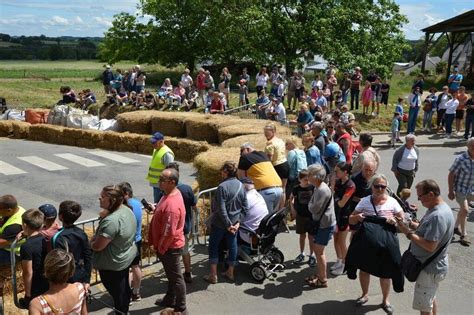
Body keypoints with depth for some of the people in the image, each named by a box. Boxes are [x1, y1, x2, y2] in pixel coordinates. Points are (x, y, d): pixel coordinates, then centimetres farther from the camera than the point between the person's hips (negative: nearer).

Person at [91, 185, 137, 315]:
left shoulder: (111, 221, -33)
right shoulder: (127, 210, -4)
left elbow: (97, 246, -26)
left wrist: (91, 242, -4)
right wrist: (96, 237, 4)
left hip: (113, 264, -9)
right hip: (126, 257, 9)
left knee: (117, 292, 11)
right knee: (124, 288, 26)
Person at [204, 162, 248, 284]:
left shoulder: (222, 186, -22)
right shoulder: (241, 186, -2)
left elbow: (221, 209, -24)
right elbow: (245, 207, 1)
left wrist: (228, 224, -17)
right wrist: (238, 221, -1)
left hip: (220, 223, -6)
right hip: (234, 222, 6)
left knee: (213, 246, 9)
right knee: (232, 245, 16)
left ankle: (213, 275, 12)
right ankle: (230, 272, 28)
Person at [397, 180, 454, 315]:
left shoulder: (438, 216, -29)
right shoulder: (436, 209, 3)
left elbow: (430, 246, -30)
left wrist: (408, 233, -22)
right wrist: (415, 225, -2)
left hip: (429, 269, -10)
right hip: (431, 266, 10)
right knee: (430, 299, 26)